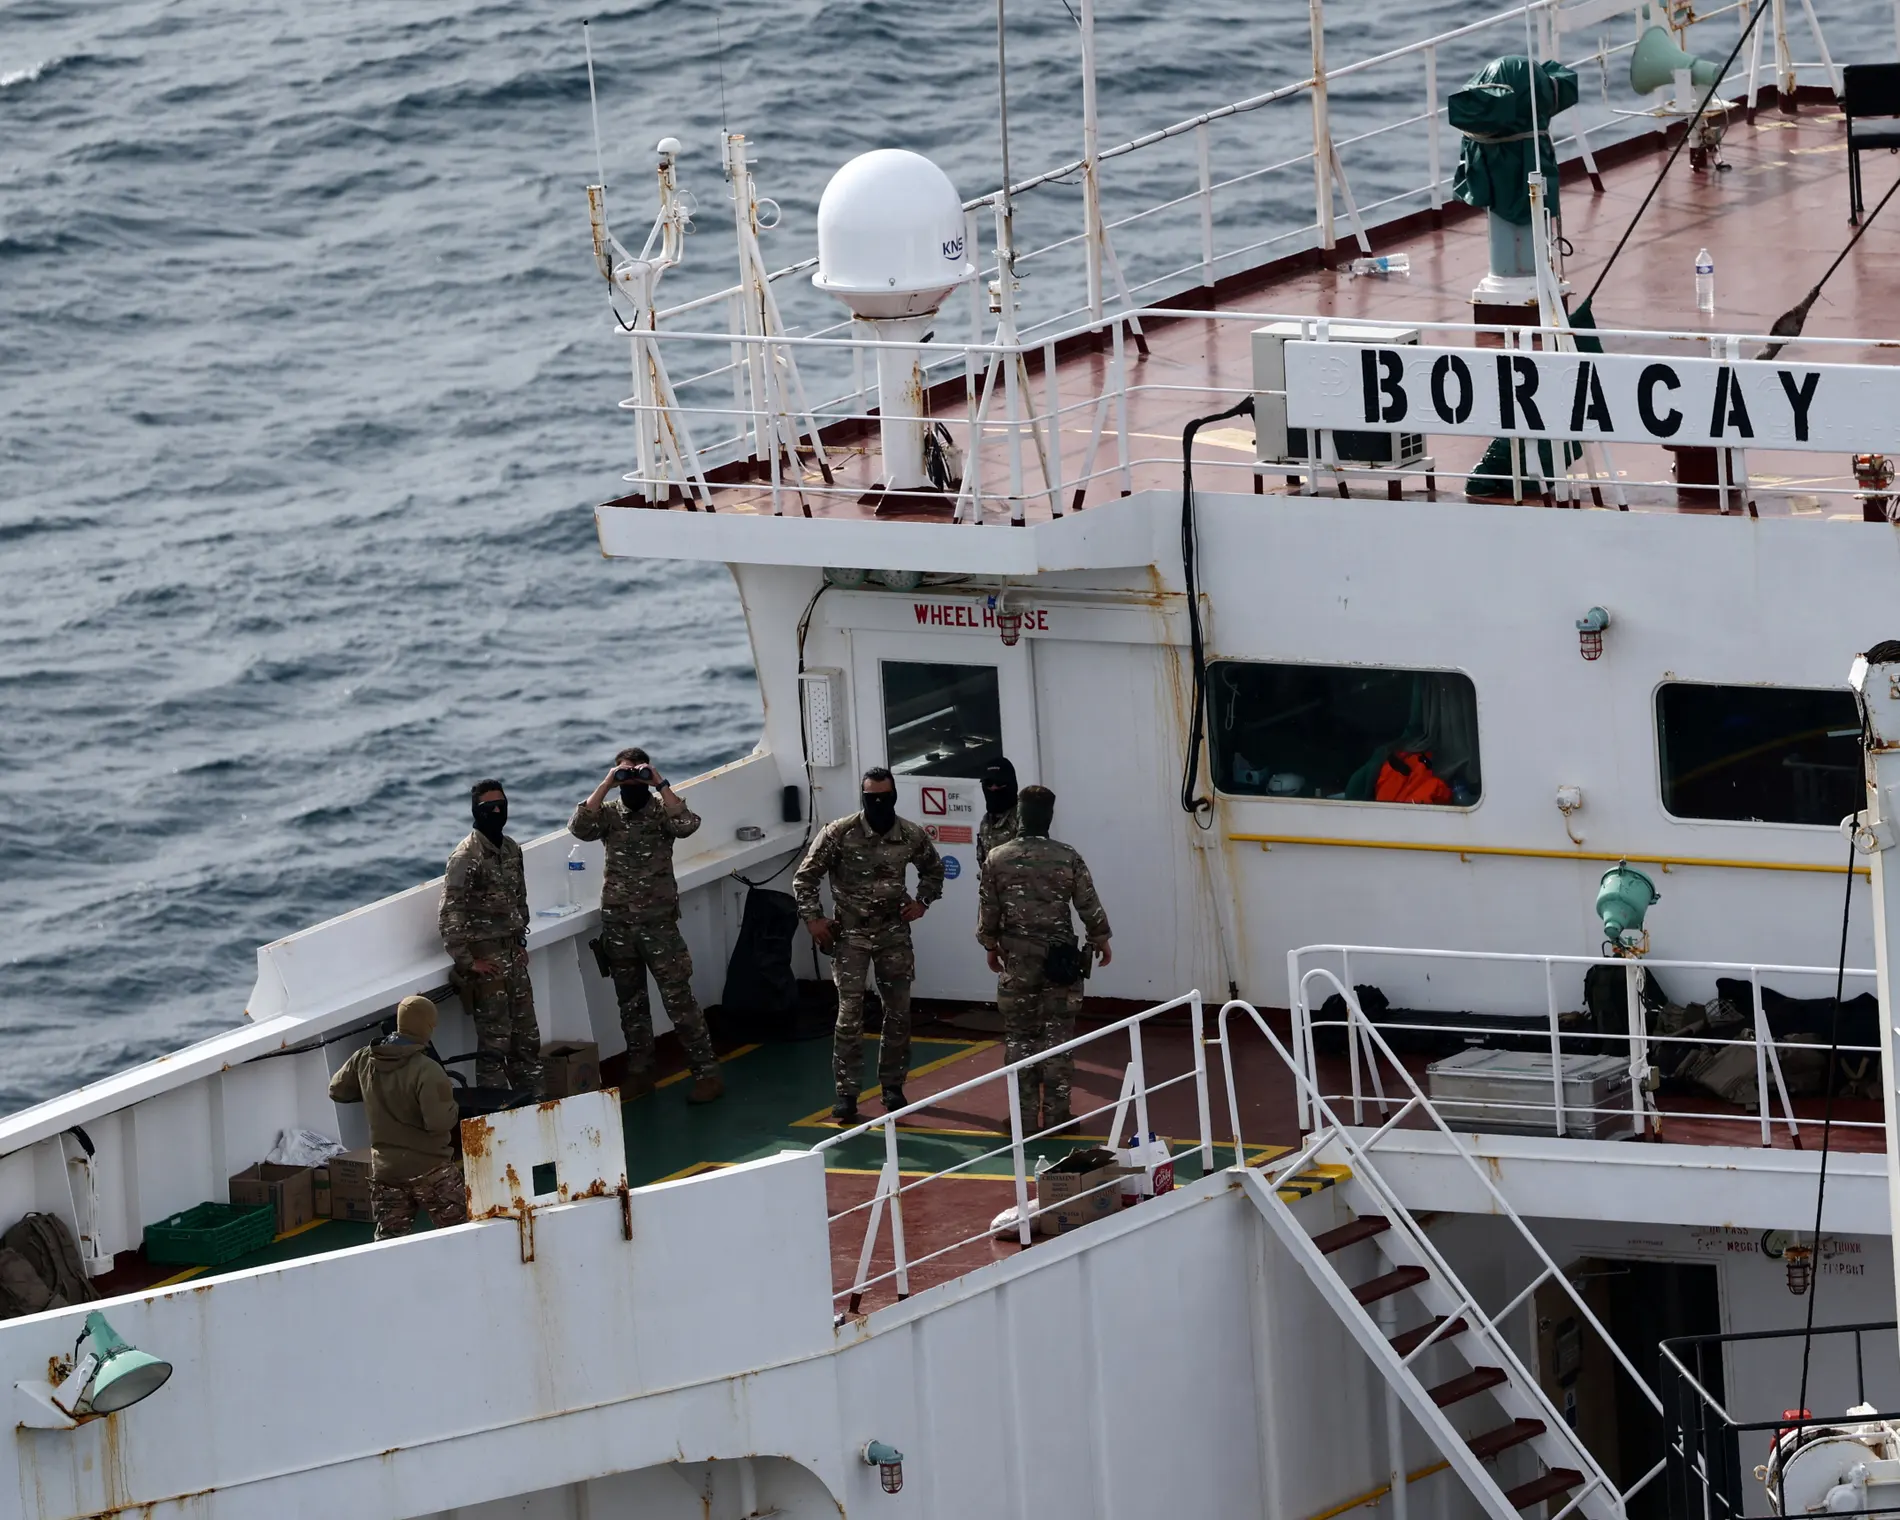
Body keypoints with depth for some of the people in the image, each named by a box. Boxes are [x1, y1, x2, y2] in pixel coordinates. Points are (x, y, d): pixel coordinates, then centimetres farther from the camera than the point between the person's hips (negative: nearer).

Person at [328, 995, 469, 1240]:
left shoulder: (364, 1060, -2)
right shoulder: (427, 1071, -21)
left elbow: (337, 1091, 14)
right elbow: (439, 1122, -26)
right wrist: (452, 1107, -5)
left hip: (385, 1171, 5)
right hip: (429, 1169, -5)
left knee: (389, 1238, 10)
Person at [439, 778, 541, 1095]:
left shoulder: (511, 849, 9)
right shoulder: (466, 857, -16)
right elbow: (449, 915, -20)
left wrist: (521, 942, 15)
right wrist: (467, 962, -18)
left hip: (513, 956, 8)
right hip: (487, 959, -8)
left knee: (527, 1038, 13)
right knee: (494, 1042, -5)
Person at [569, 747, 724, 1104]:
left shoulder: (661, 811, -1)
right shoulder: (609, 813, 6)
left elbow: (687, 824, -21)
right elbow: (579, 827, -12)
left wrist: (660, 785, -18)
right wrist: (605, 785, -13)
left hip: (658, 921, -4)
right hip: (617, 923, 4)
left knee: (679, 999, -6)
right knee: (631, 1003, 11)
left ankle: (707, 1073, -4)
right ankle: (640, 1074, 21)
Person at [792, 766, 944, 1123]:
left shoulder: (912, 835, -6)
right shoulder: (838, 834, -14)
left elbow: (934, 869, 15)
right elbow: (805, 877, -5)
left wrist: (922, 902, 2)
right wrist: (813, 919, -10)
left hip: (894, 933, 3)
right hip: (851, 934, -3)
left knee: (899, 1012, 7)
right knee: (850, 1015, -6)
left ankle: (892, 1085, 22)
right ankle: (846, 1094, 0)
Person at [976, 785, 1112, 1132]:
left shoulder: (998, 859, -5)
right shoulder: (1068, 858, -6)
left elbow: (988, 911, 2)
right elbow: (1090, 907, -2)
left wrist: (991, 946, 17)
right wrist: (1100, 941, 14)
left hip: (1016, 960, 0)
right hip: (1060, 958, 0)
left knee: (1019, 1037, 7)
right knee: (1058, 1036, 5)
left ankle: (1025, 1115, 6)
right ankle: (1056, 1113, 5)